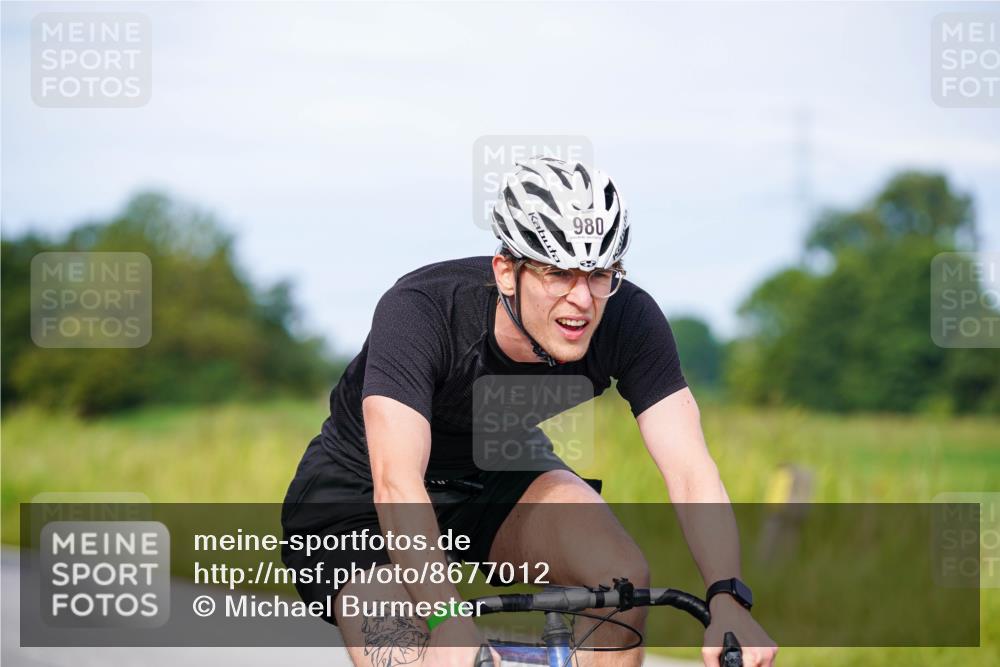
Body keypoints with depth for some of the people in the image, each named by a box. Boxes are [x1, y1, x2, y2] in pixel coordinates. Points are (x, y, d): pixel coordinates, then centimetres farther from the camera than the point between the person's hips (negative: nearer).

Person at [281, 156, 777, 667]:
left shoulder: (628, 320, -24)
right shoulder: (419, 312, -35)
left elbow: (690, 470, -29)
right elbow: (396, 484, -44)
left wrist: (728, 600, -45)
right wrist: (448, 623, -57)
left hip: (495, 478, 4)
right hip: (358, 494, -3)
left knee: (622, 573, -24)